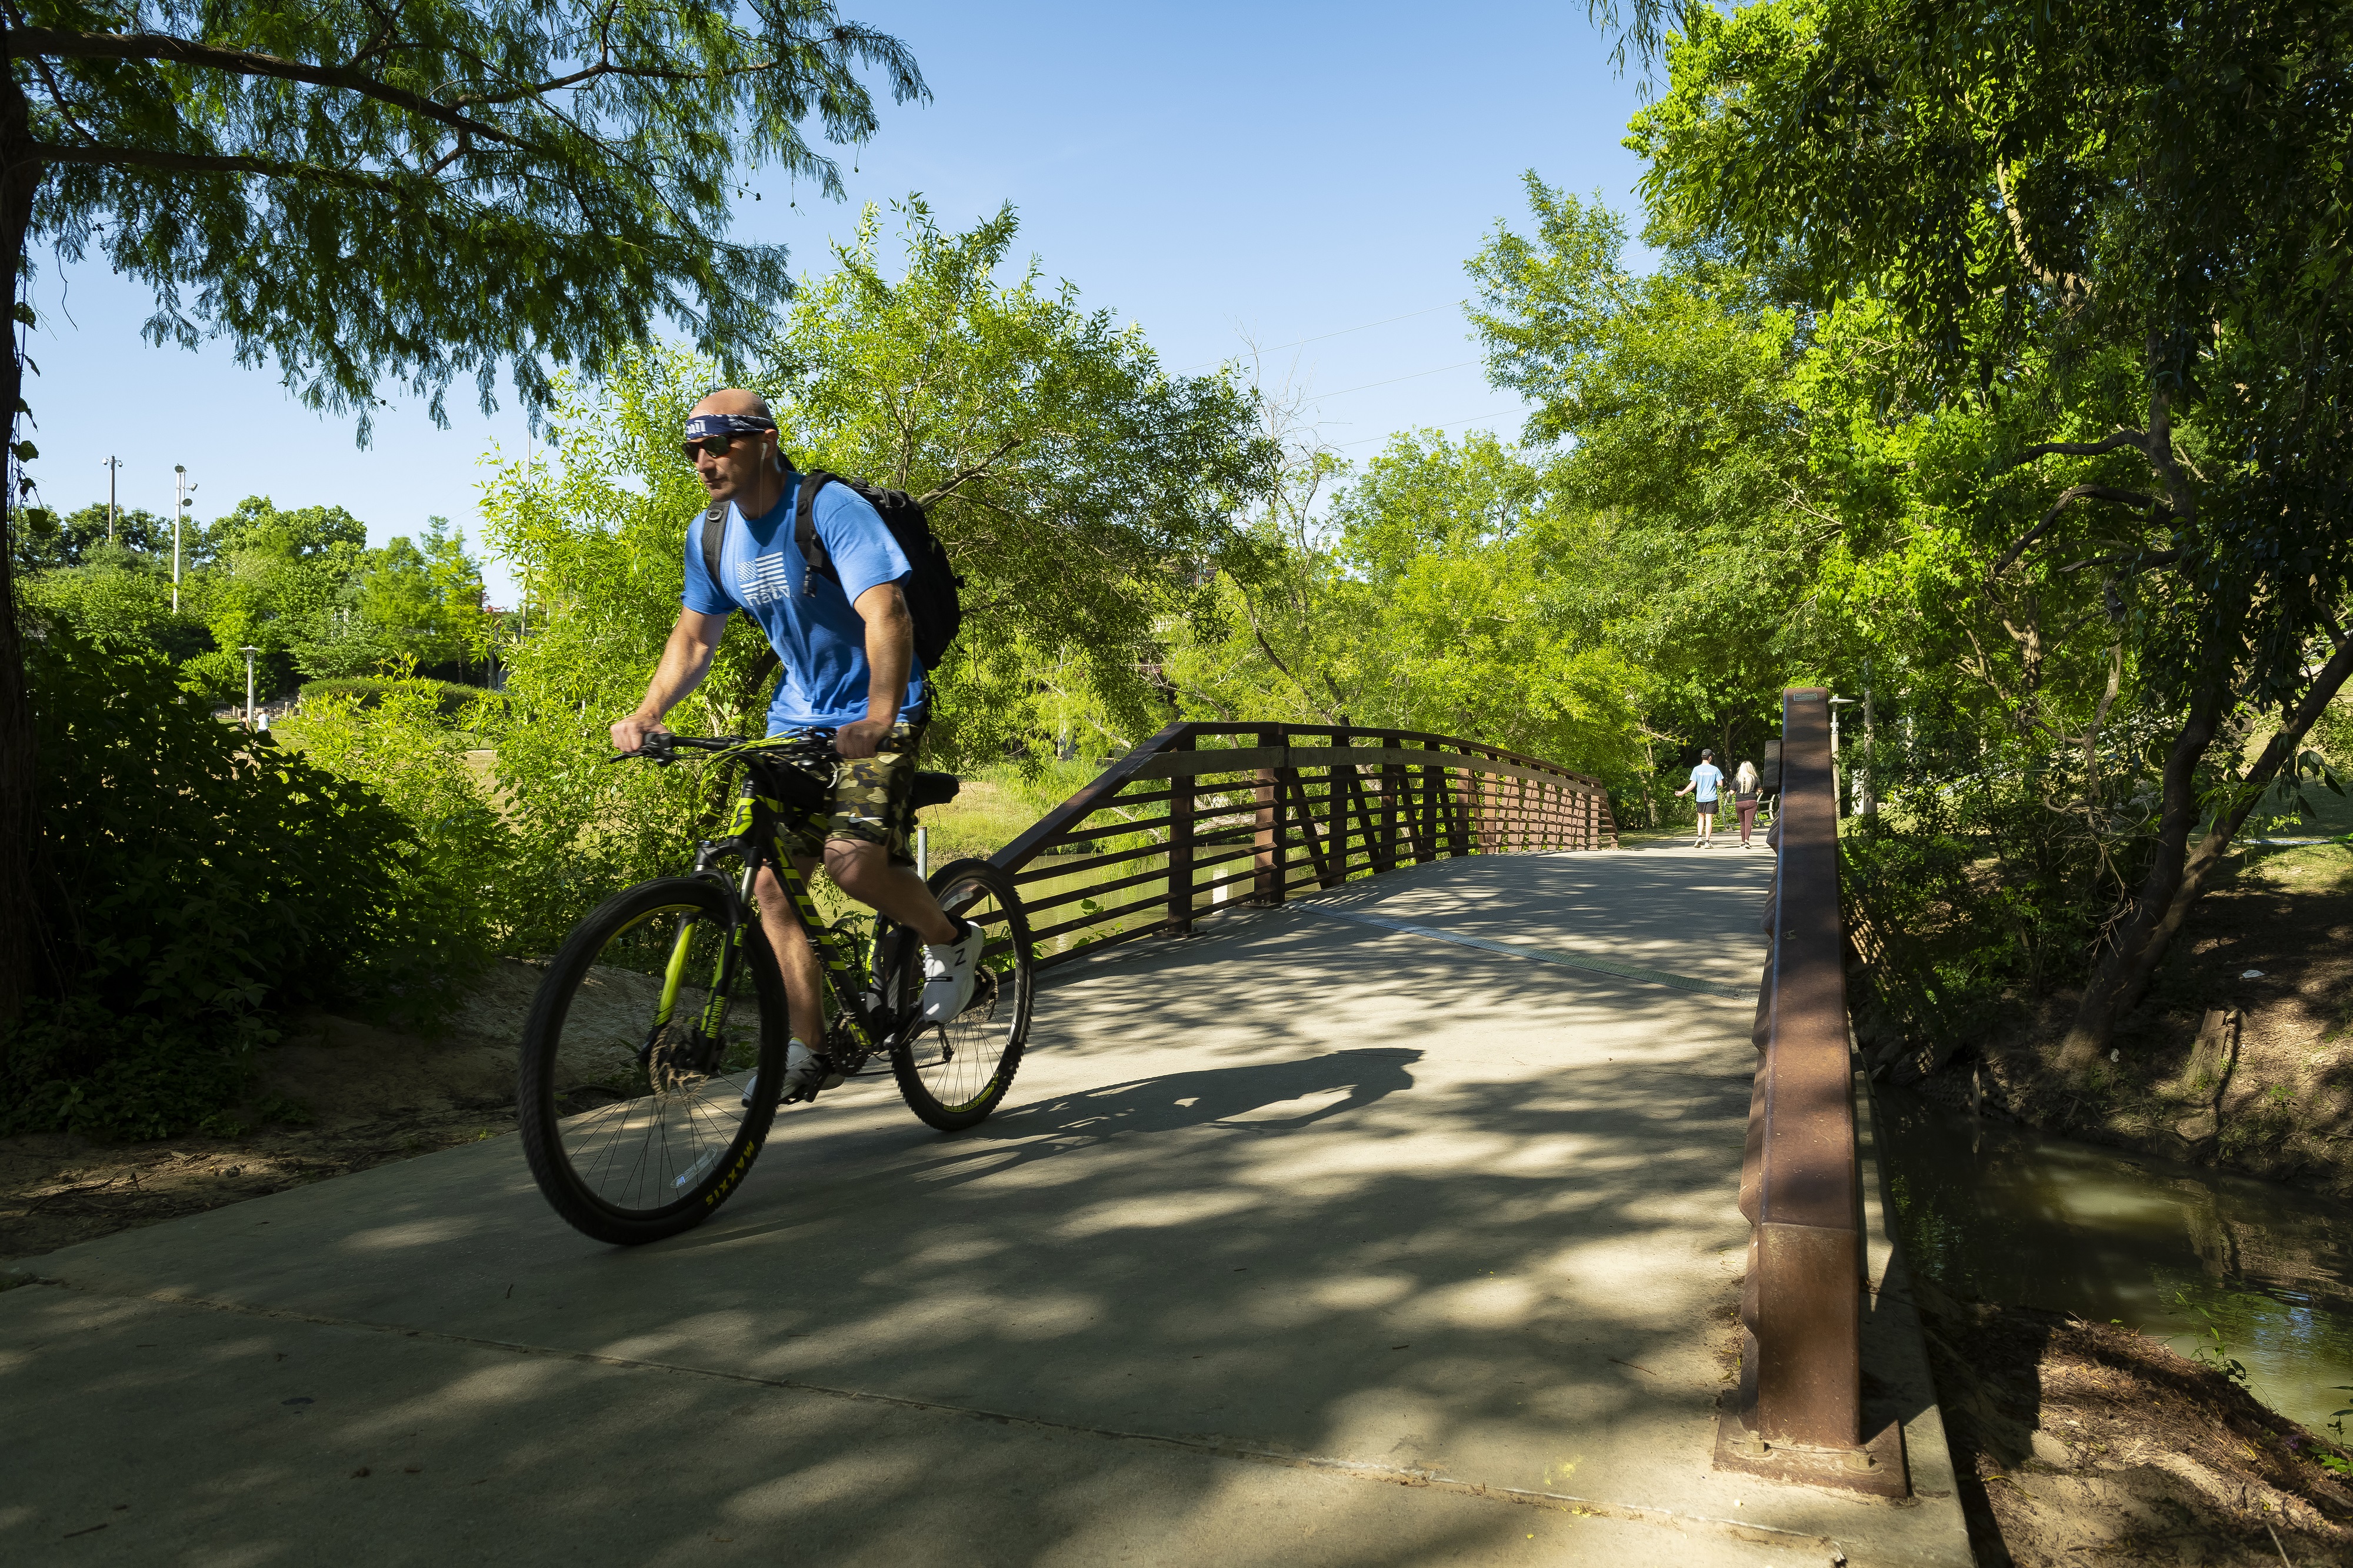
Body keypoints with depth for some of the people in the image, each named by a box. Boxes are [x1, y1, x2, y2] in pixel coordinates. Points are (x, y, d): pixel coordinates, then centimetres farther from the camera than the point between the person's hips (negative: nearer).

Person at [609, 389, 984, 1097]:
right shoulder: (710, 533, 2)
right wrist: (647, 714, -7)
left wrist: (876, 721, -43)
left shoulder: (832, 509, -19)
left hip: (876, 714, -6)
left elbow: (886, 618, -29)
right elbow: (694, 637, 10)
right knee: (771, 880, -2)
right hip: (797, 717, 7)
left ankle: (951, 939, 5)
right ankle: (810, 1053, 9)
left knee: (853, 858, -26)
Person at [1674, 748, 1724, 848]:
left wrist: (1683, 792, 2)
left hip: (1700, 798, 1)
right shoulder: (1715, 769, -3)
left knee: (1701, 817, 17)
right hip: (1712, 798, -1)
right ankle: (1707, 842, -3)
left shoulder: (1697, 769, -3)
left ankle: (1700, 837, 1)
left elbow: (1693, 785, -7)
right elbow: (1720, 783, -3)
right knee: (1709, 819, 0)